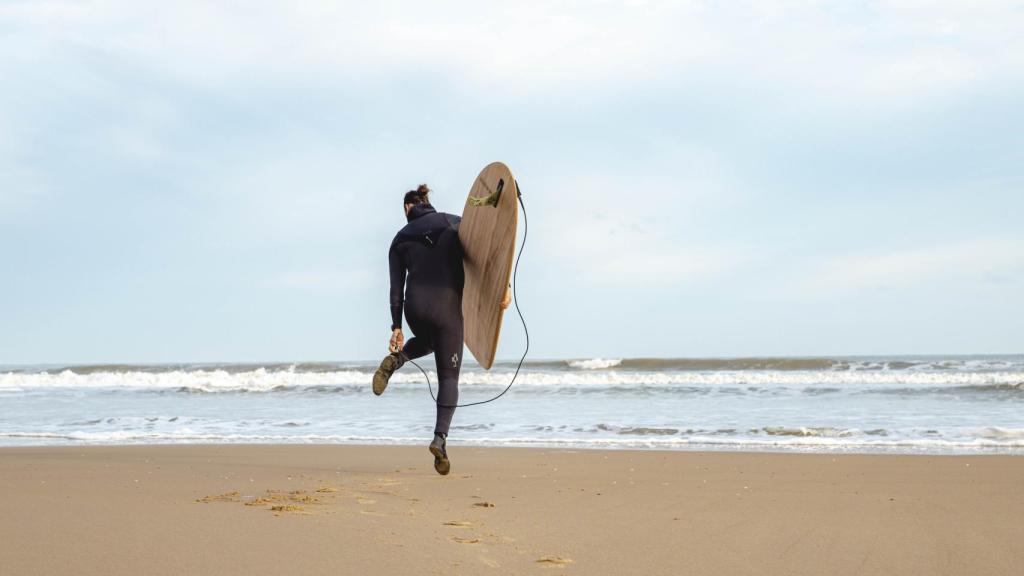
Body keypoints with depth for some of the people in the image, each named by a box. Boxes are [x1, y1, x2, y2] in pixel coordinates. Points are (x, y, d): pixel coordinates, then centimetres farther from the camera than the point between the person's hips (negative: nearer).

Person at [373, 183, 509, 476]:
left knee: (427, 342, 38)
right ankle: (440, 437, -12)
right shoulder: (453, 223, 7)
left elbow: (396, 287, 8)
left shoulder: (400, 239, 12)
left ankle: (395, 359, 7)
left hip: (415, 307, 3)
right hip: (447, 307, -2)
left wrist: (396, 327, 9)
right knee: (449, 376, 5)